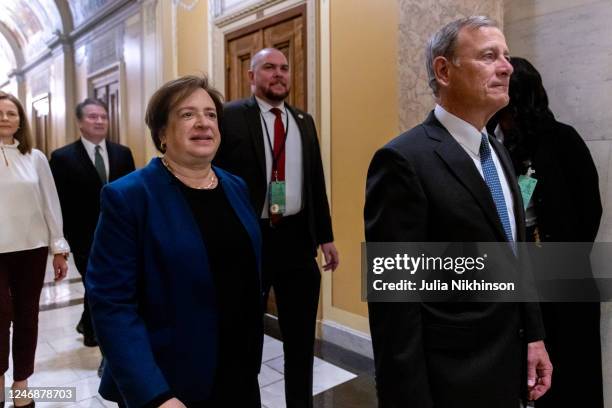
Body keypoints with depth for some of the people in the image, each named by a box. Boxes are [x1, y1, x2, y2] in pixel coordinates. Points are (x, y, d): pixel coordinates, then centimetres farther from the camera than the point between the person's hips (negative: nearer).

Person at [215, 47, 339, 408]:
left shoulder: (304, 121, 11)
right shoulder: (230, 116, -4)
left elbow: (316, 182, 11)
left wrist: (325, 236, 10)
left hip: (297, 237, 4)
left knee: (301, 334, 16)